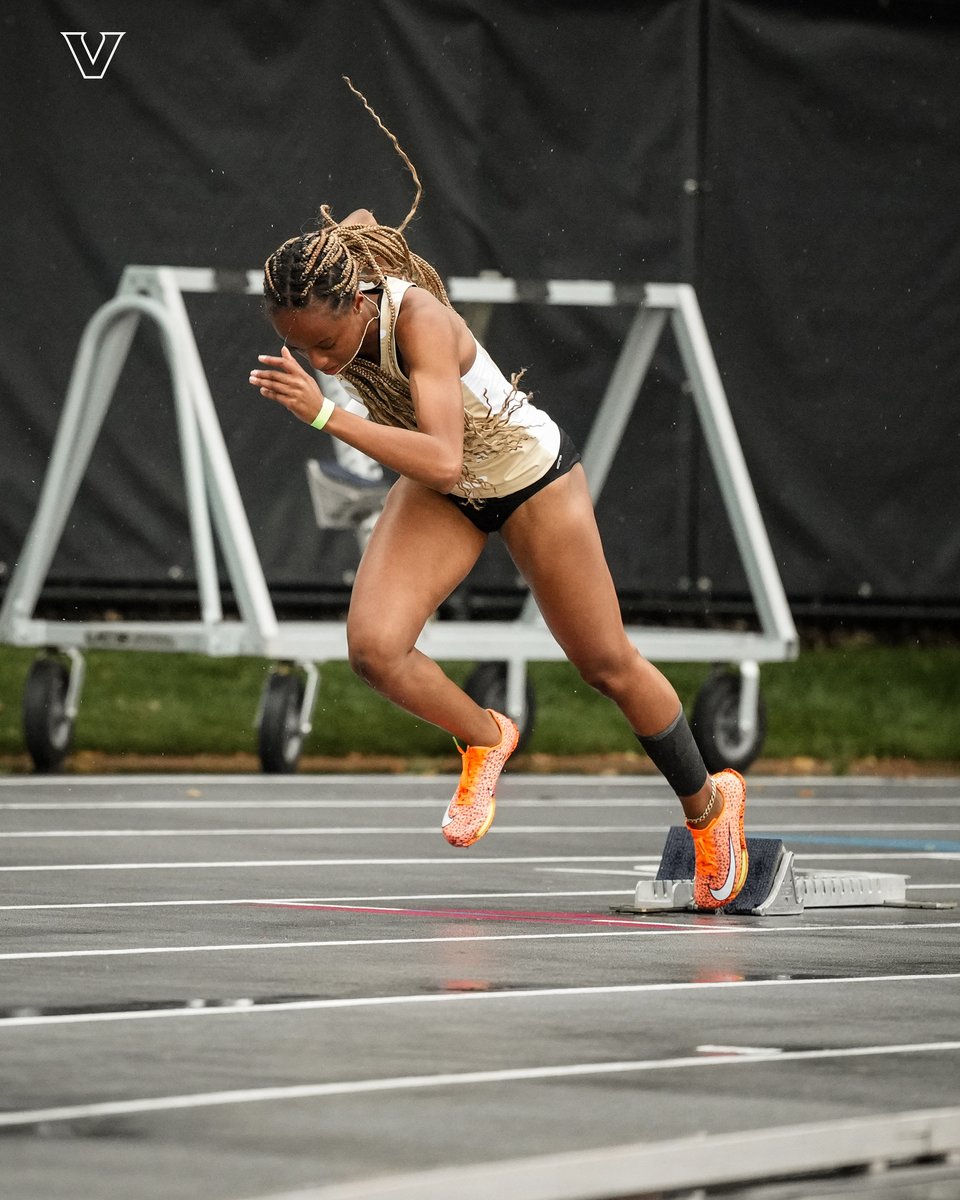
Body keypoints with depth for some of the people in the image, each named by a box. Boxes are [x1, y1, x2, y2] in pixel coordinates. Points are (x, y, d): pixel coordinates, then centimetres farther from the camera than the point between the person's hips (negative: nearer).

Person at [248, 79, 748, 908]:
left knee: (607, 665, 9)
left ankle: (708, 806, 34)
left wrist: (326, 414, -54)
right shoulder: (315, 311, -21)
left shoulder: (419, 319, -39)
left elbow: (442, 460, -49)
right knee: (374, 647, -19)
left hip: (530, 473, -5)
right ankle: (485, 739, 11)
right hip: (440, 493, 5)